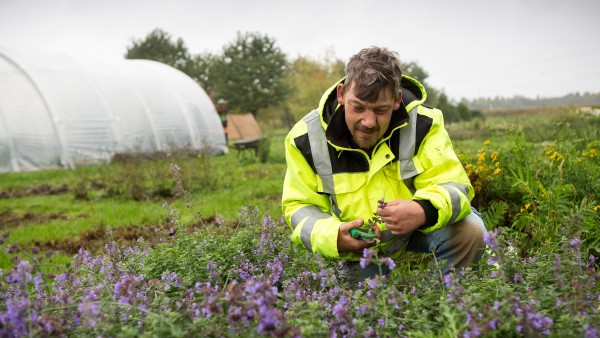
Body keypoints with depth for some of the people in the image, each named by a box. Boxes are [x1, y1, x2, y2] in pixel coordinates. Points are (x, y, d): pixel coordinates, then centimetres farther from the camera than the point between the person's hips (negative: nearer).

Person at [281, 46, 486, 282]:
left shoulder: (422, 124, -21)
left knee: (469, 230, -23)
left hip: (418, 229, 0)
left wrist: (426, 211, -48)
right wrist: (333, 237, -36)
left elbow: (453, 187, -22)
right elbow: (301, 208, -13)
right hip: (357, 246, 1)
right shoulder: (306, 137, -20)